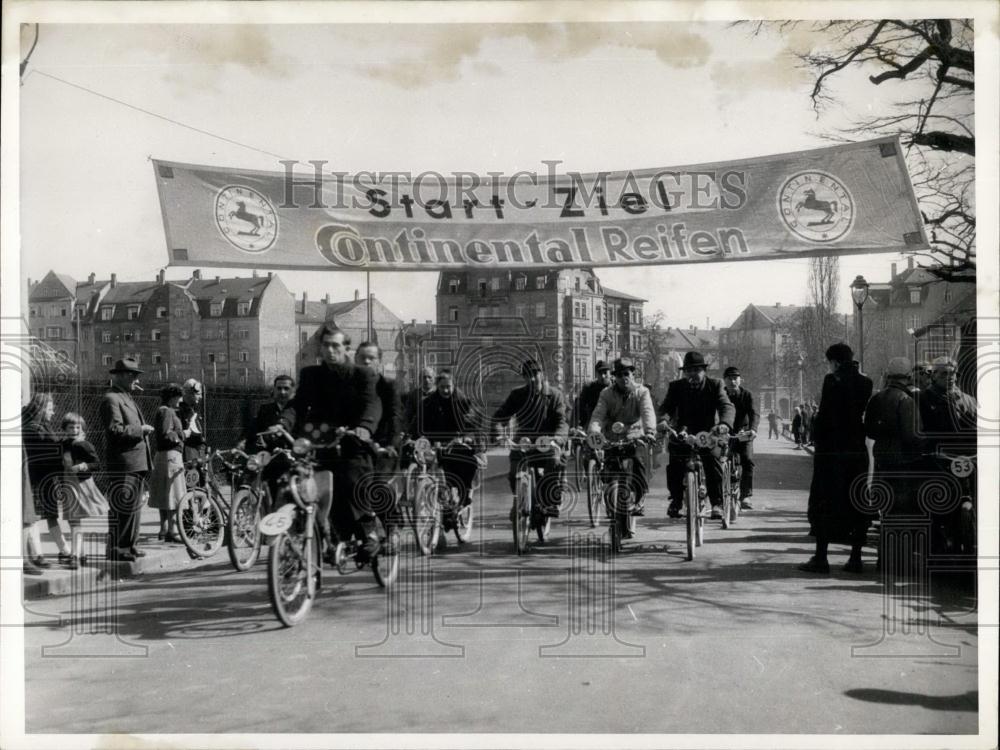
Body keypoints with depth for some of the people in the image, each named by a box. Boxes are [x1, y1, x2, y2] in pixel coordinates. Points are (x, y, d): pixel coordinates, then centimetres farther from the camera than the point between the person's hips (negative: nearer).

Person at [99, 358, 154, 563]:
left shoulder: (127, 398, 21)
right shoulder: (111, 399, -11)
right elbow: (115, 430, -22)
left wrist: (143, 428, 17)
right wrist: (140, 429, -16)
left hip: (137, 463, 10)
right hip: (123, 463, -10)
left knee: (134, 506, 14)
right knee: (122, 507, -8)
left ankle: (130, 545, 22)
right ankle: (116, 550, -4)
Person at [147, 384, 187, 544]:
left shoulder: (161, 411, 20)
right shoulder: (167, 412, -12)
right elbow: (166, 435, -23)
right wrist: (182, 434, -10)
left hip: (161, 456, 11)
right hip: (171, 455, -11)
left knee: (164, 495, 14)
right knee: (174, 495, -10)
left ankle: (163, 530, 21)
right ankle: (172, 532, -11)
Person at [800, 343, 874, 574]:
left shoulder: (832, 380, -11)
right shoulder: (865, 382, 5)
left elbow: (824, 414, -13)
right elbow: (863, 412, 7)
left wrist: (817, 440, -2)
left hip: (832, 450, -5)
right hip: (858, 449, 5)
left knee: (825, 503, 2)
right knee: (858, 502, 10)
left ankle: (821, 557, 1)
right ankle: (855, 557, 11)